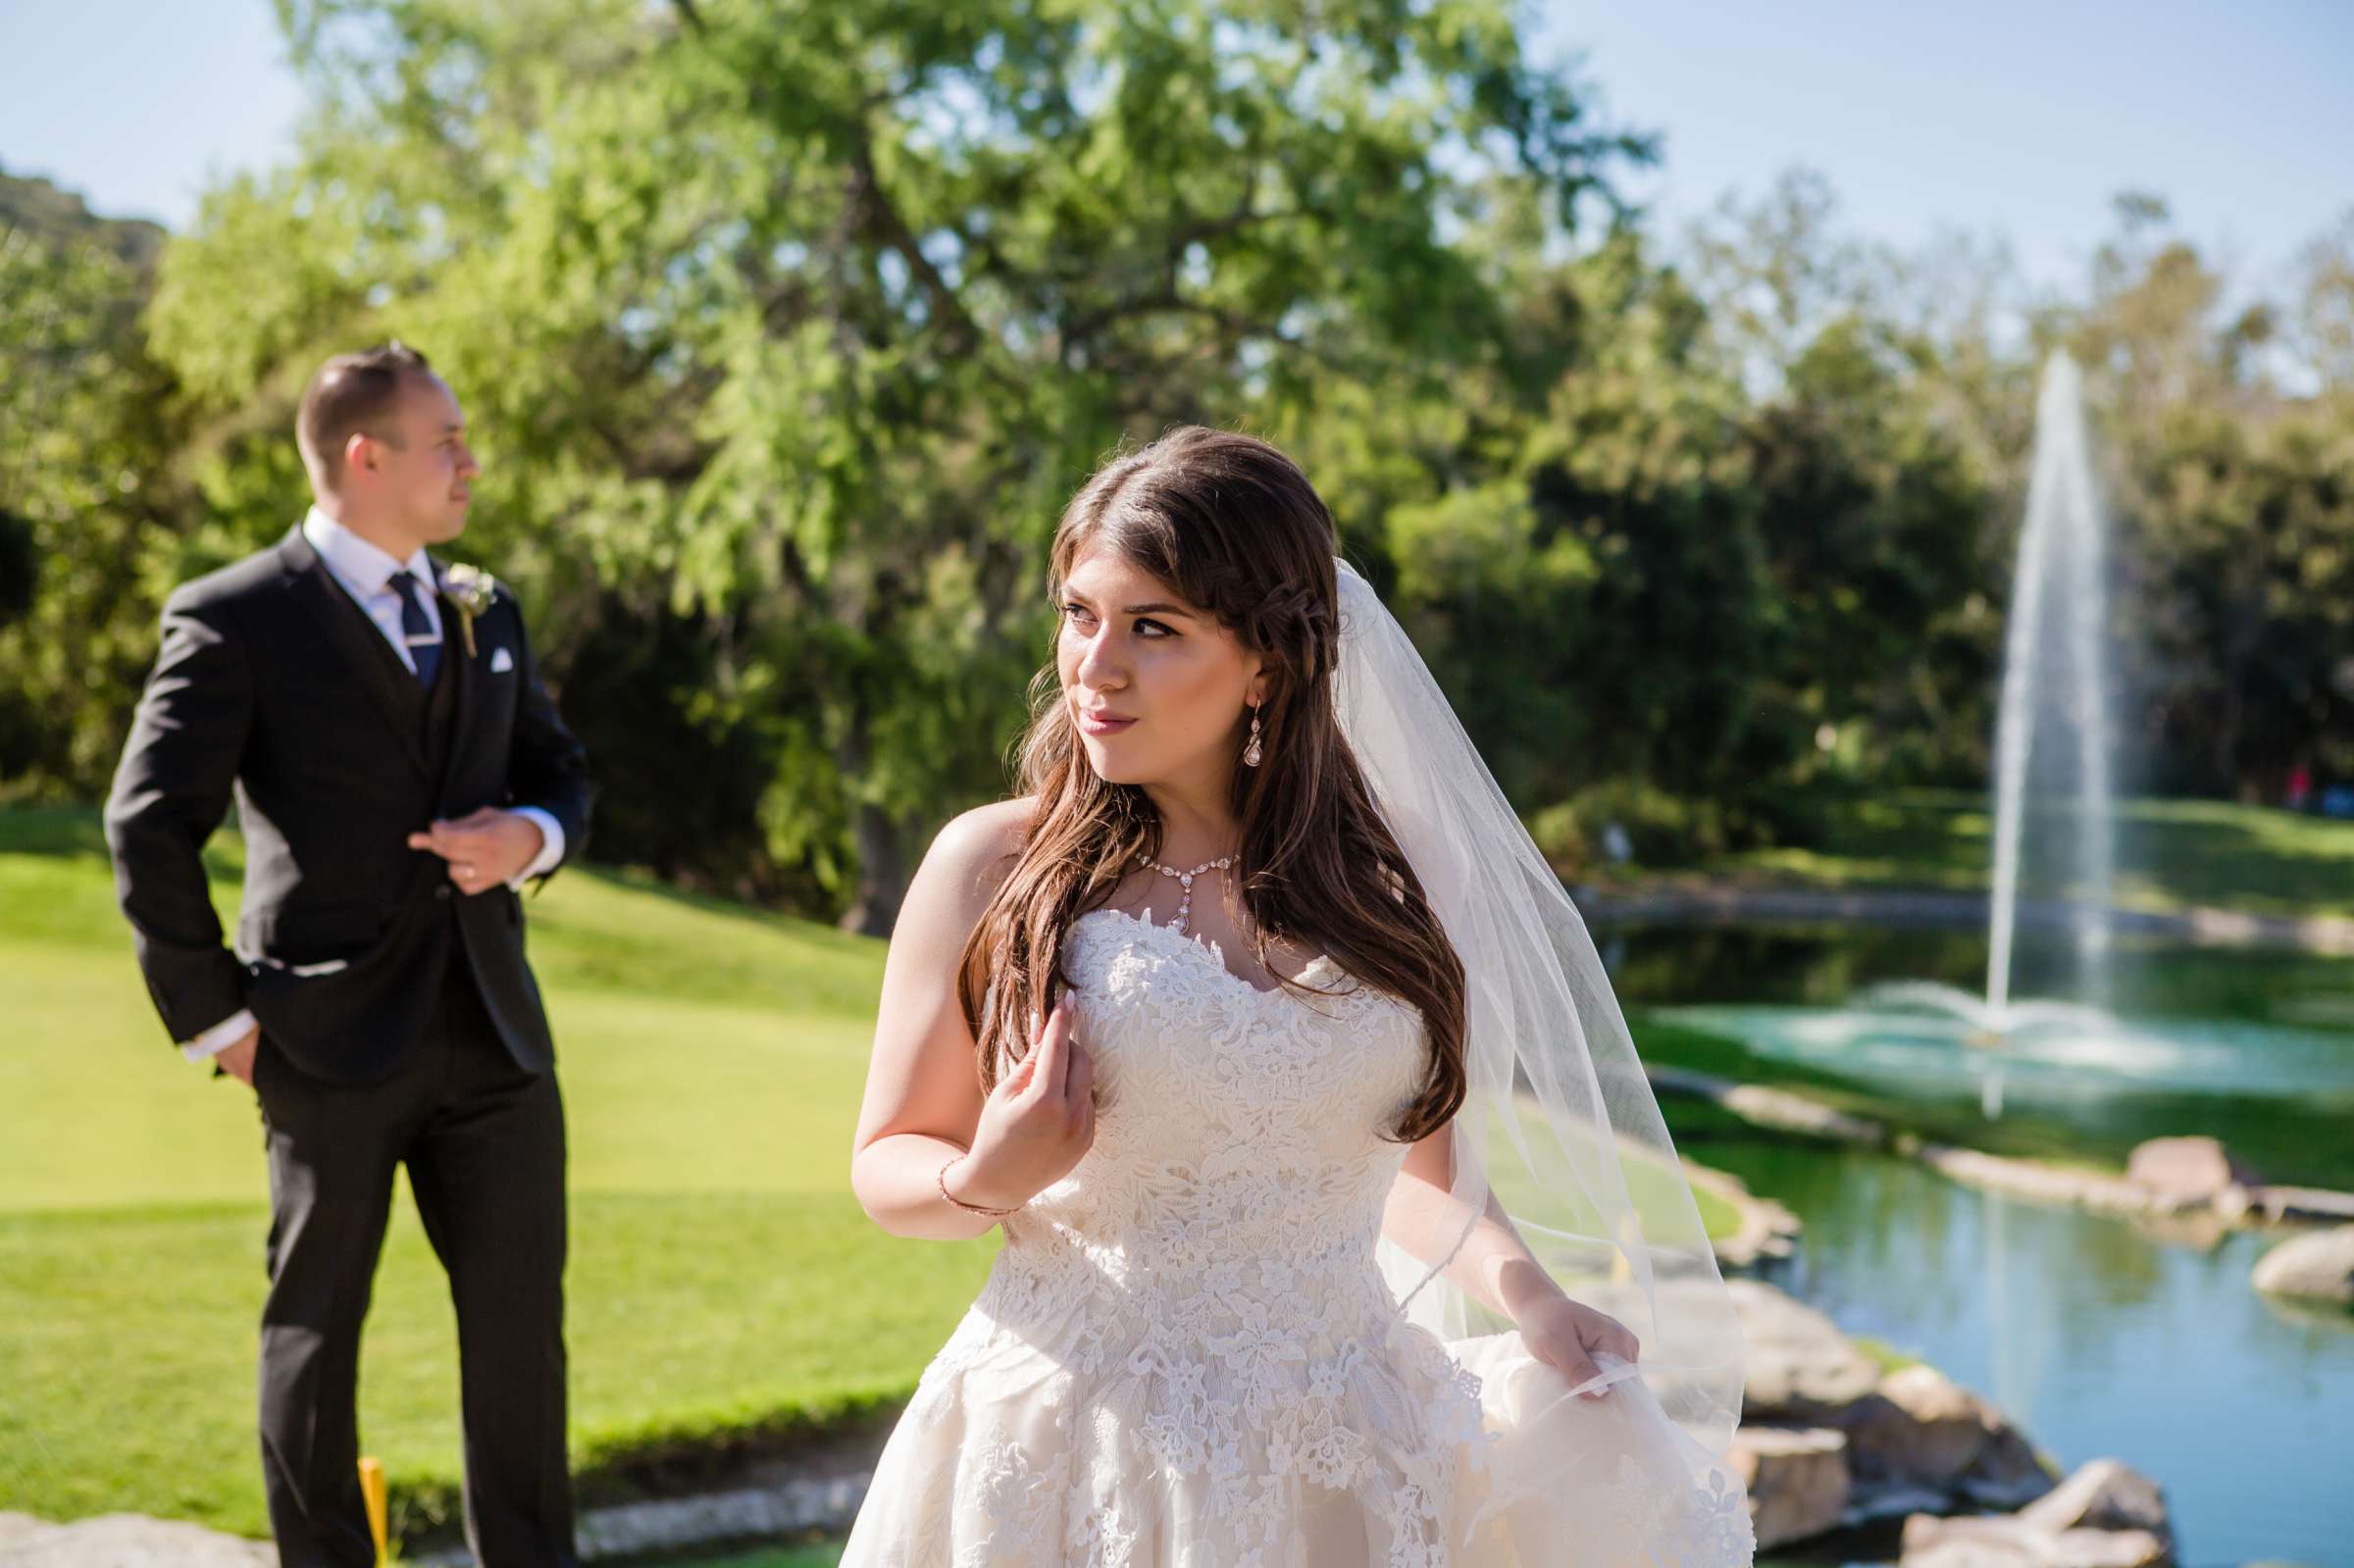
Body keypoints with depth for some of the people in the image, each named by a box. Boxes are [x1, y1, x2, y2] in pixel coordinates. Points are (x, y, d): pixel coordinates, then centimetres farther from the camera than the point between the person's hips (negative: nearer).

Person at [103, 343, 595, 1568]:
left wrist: (530, 835, -2)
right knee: (316, 1326, 7)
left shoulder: (485, 614, 13)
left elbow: (561, 771, 21)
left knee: (522, 1320, 8)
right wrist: (214, 1015, -8)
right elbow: (150, 829, -7)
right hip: (334, 1042, -5)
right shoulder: (236, 621, -5)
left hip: (491, 1030, 5)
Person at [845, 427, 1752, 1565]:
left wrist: (1529, 1302, -4)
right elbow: (887, 1162, 2)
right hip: (1071, 1458, -2)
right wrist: (985, 1182, -19)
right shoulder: (993, 870, -6)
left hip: (1339, 1462, 2)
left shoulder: (1385, 882, 2)